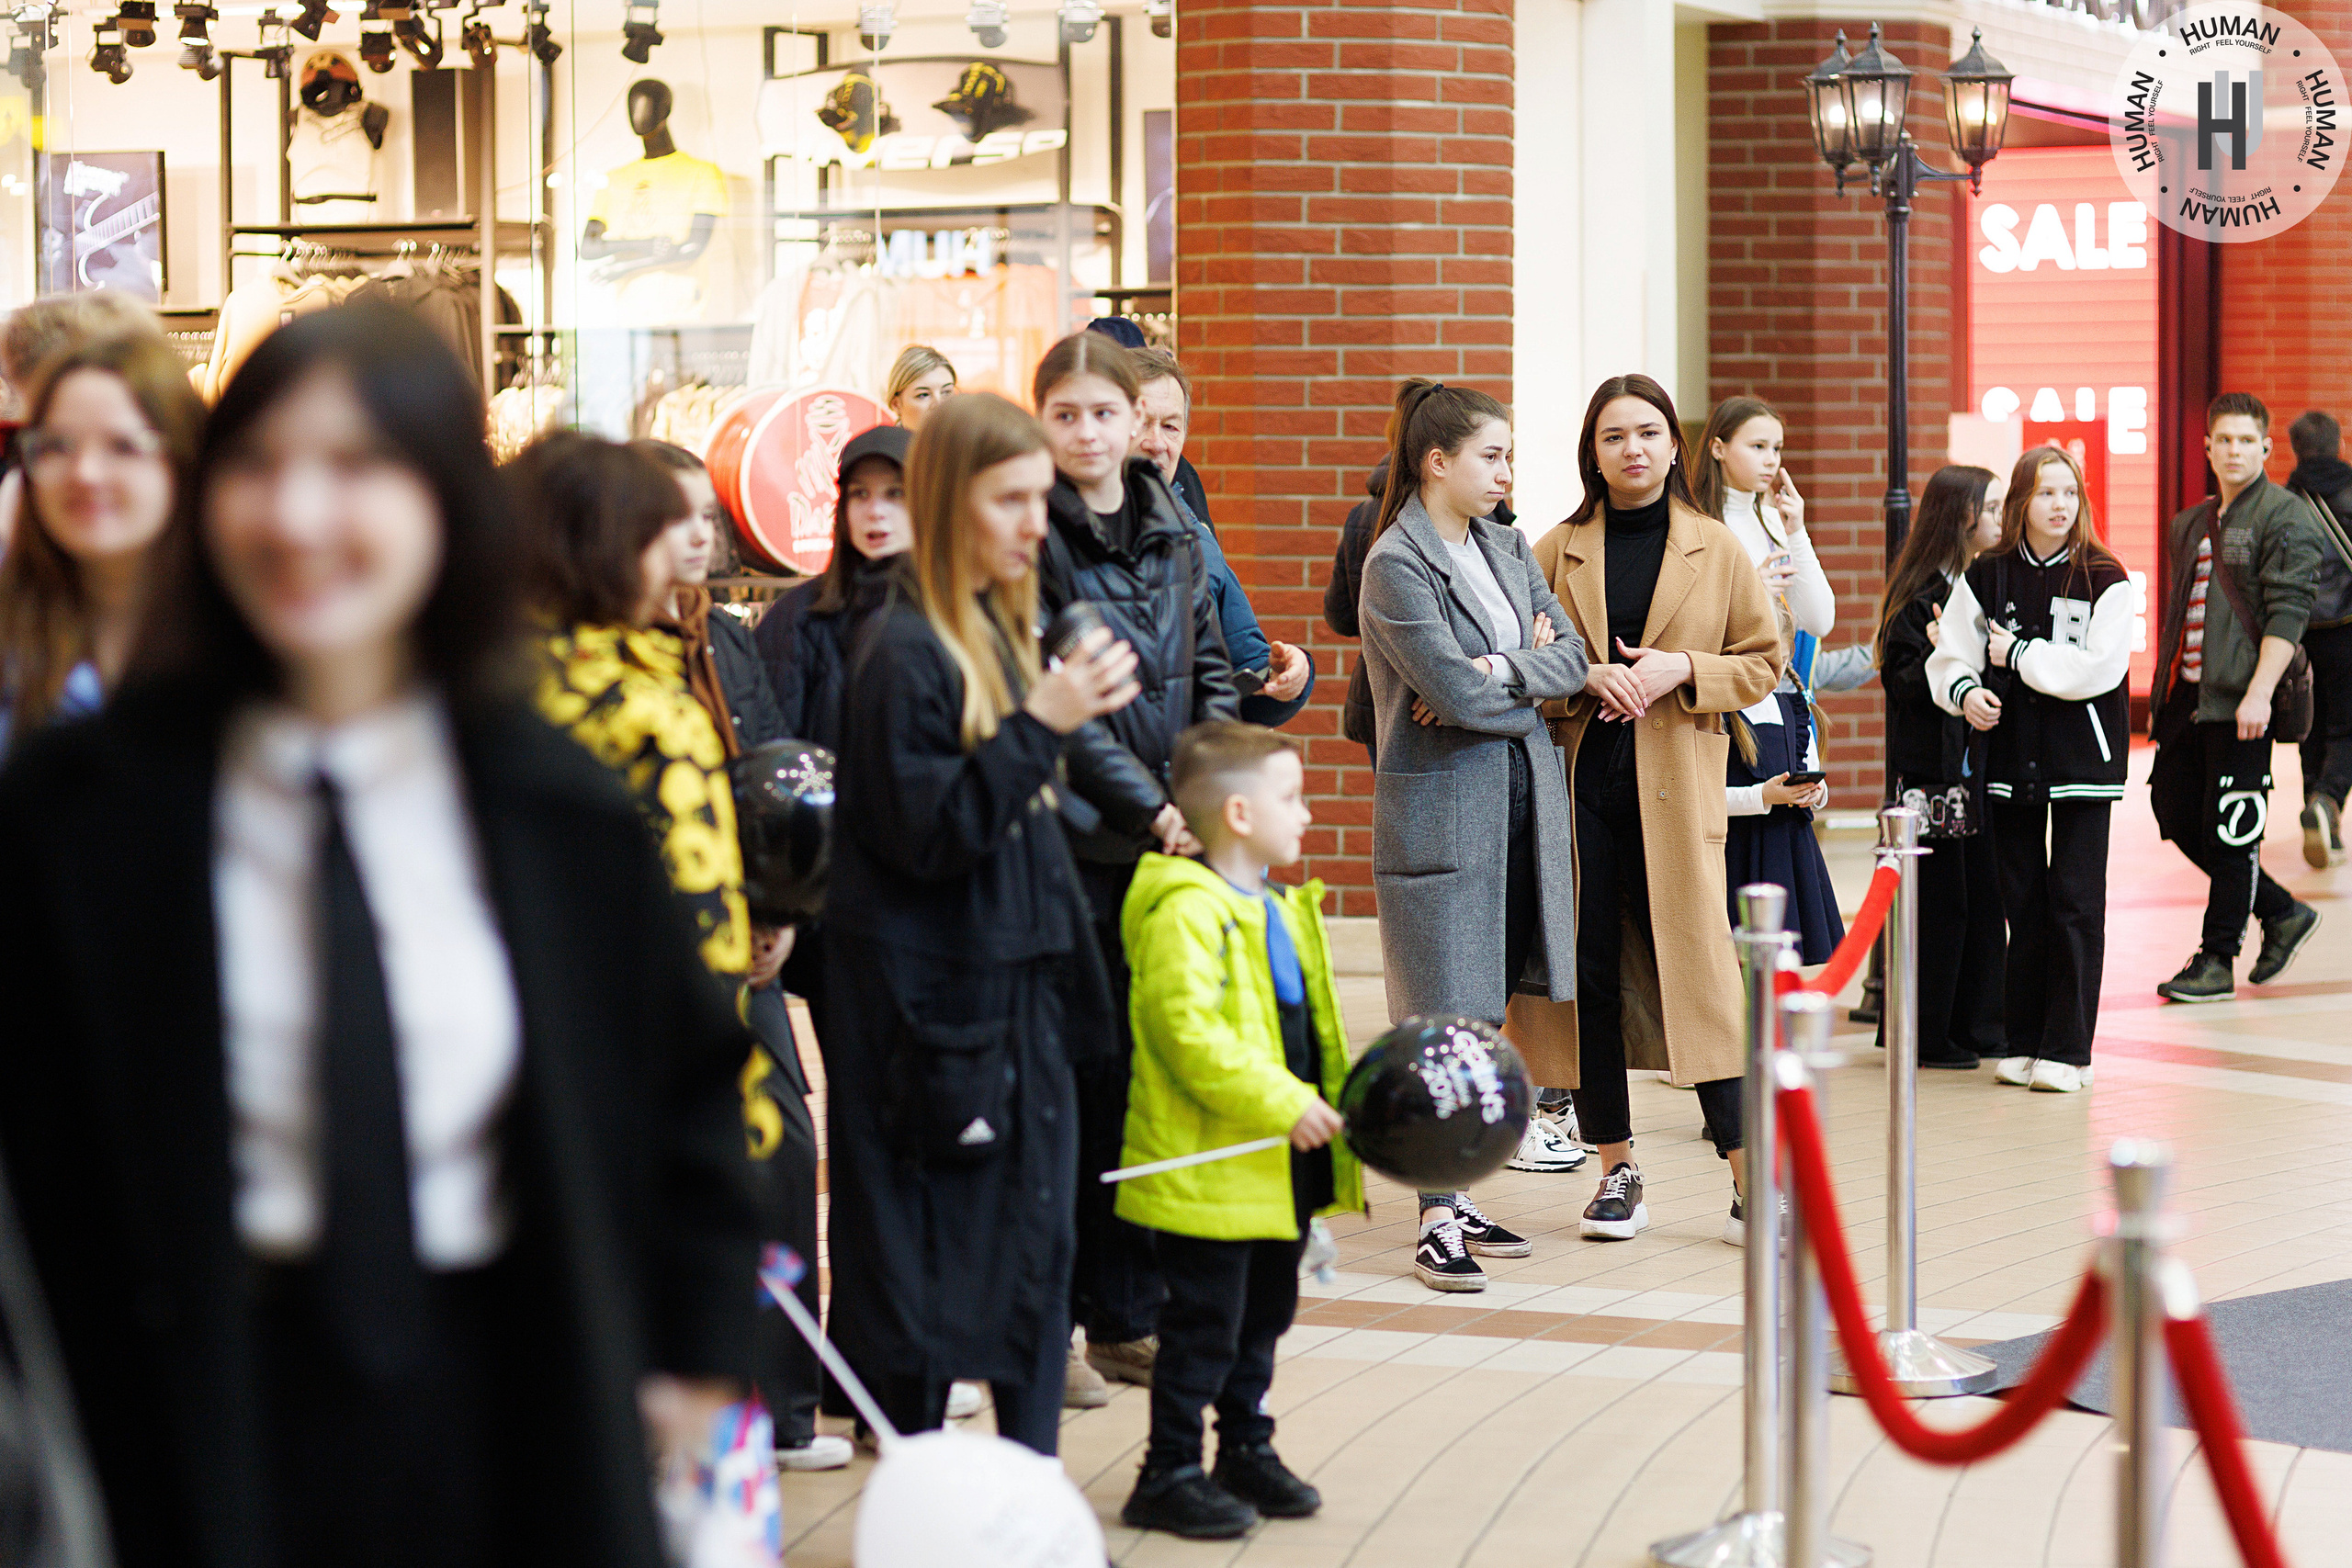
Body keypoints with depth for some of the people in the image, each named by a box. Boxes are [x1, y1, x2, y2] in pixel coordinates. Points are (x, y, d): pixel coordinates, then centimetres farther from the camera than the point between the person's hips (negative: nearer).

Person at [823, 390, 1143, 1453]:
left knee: (1038, 1242, 9)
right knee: (917, 1255, 1)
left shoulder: (998, 629, 11)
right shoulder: (902, 650, -15)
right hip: (927, 990, -8)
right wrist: (1041, 726, -23)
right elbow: (925, 831, -20)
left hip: (1018, 979, 8)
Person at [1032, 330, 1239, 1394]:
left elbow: (1210, 676, 14)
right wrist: (1145, 806, -21)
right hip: (1067, 855, -5)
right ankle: (1045, 1322, 8)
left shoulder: (1175, 539, 13)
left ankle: (1129, 1315, 18)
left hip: (1166, 852, 5)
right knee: (1071, 1080, -1)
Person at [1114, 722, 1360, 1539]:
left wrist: (1333, 1101, 15)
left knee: (1263, 1314, 18)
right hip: (1210, 1167, -9)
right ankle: (1169, 1474, 6)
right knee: (1204, 1324, -3)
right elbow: (1188, 1030, -27)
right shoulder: (1186, 912, -19)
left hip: (1280, 1169, 9)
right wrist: (1283, 1103, -27)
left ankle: (1248, 1450, 31)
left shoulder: (1279, 911, 14)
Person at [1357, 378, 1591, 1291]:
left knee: (1481, 1012, 9)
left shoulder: (1507, 549, 13)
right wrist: (1529, 674, -1)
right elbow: (1453, 691, -18)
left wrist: (1495, 671, -11)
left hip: (1521, 797, 7)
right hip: (1442, 811, -7)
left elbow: (1573, 660, 6)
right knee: (1446, 1018, -7)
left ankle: (1460, 1201, 16)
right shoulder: (1396, 564, -10)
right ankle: (1438, 1225, -5)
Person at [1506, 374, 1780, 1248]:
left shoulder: (1717, 550, 6)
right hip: (1578, 783, 2)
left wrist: (1681, 670, -10)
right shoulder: (1555, 553, 8)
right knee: (1588, 971, 3)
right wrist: (1586, 678, -10)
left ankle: (1748, 1175, -3)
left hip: (1676, 785, -2)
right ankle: (1616, 1169, 13)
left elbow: (1763, 663, 7)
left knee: (1697, 968, -7)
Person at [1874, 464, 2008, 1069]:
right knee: (1939, 899, -4)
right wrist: (1939, 657, -28)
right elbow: (1899, 679, -11)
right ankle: (1924, 1035, 4)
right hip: (1933, 765, -7)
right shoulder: (1919, 593, -8)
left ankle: (1978, 1025, 16)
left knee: (1986, 895, 8)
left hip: (1982, 762, 7)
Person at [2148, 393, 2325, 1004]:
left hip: (2240, 702, -8)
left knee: (2228, 829, -3)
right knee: (2176, 815, 8)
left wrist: (2259, 693, -22)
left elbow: (2287, 611, -14)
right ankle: (2282, 913, 23)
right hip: (2188, 695, 8)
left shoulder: (2285, 516, -6)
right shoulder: (2190, 524, 18)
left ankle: (2217, 962, 6)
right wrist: (2163, 691, 20)